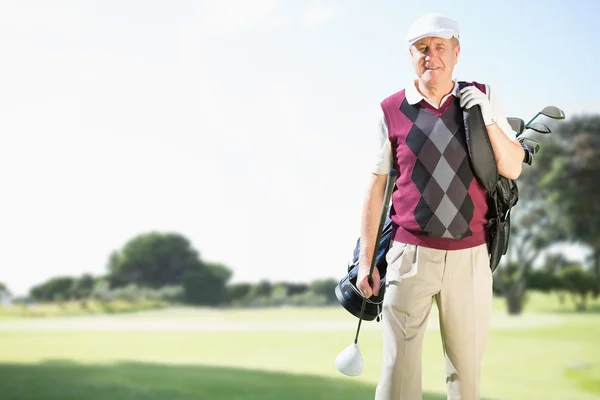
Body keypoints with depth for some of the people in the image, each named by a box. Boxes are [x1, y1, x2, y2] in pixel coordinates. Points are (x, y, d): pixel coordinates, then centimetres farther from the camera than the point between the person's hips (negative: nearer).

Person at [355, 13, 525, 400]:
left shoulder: (483, 97, 6)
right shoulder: (391, 111, 2)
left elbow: (513, 168, 4)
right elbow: (376, 188, 6)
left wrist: (488, 119, -11)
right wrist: (365, 260, 5)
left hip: (470, 256, 2)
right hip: (411, 255, -1)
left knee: (467, 369, 8)